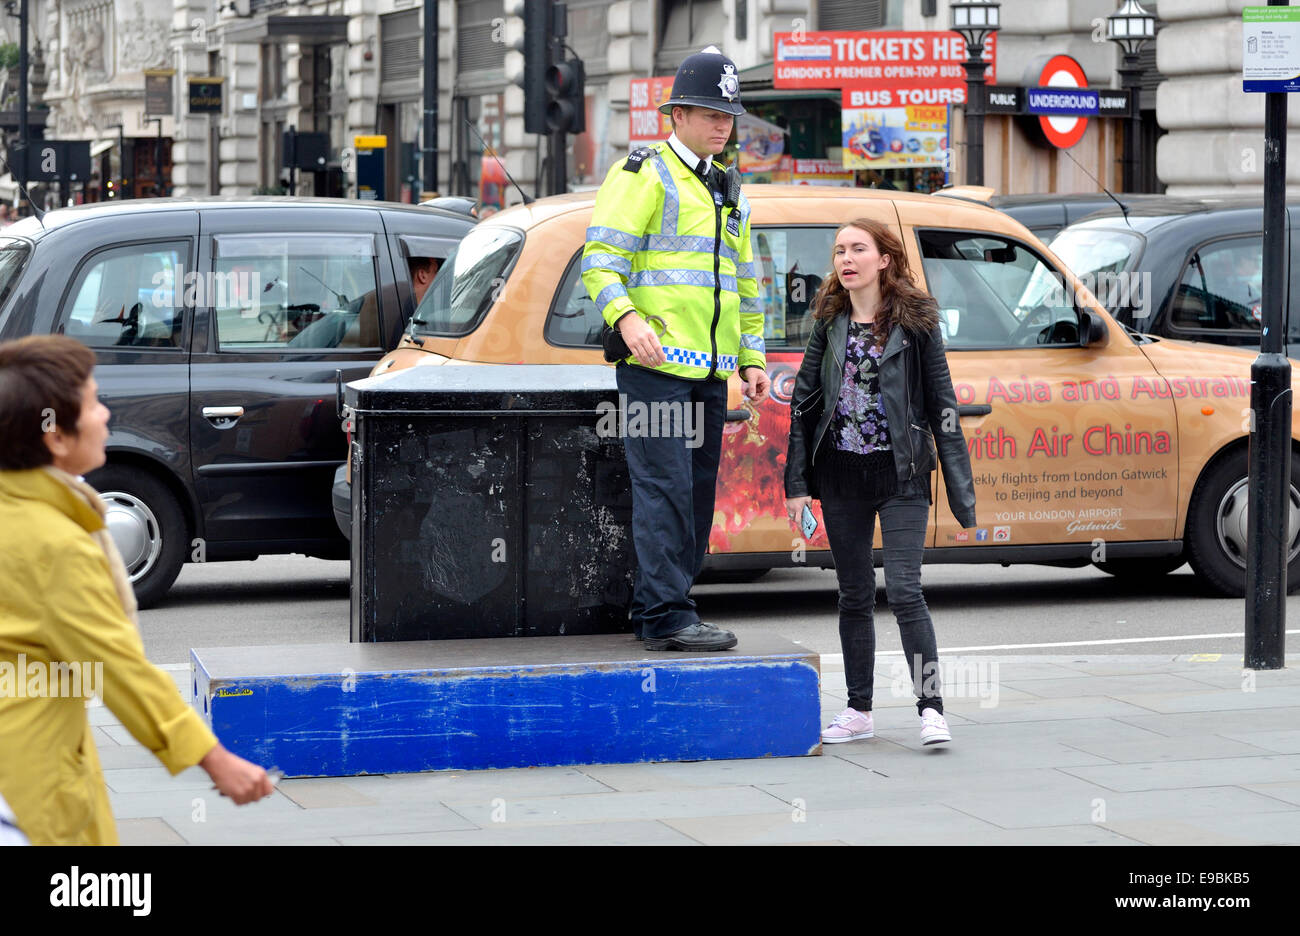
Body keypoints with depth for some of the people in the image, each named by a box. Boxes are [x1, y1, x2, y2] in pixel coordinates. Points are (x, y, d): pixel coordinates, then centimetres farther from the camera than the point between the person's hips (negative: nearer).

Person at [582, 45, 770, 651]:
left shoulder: (728, 192, 22)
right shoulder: (643, 175, -2)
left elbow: (745, 283, 29)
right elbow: (600, 261, -10)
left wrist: (752, 358, 21)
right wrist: (628, 318, -26)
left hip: (710, 372, 8)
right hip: (656, 364, -8)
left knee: (697, 492, 8)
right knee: (665, 488, -13)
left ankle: (654, 609, 15)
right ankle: (667, 617, -13)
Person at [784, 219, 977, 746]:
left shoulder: (914, 321, -2)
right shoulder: (829, 322, 6)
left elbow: (941, 404, -1)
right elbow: (804, 400, 9)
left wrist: (959, 486, -4)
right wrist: (797, 480, 4)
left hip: (901, 476, -4)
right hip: (841, 475, 4)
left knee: (903, 589, -12)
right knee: (854, 595, 9)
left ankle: (930, 707, -7)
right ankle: (859, 711, 17)